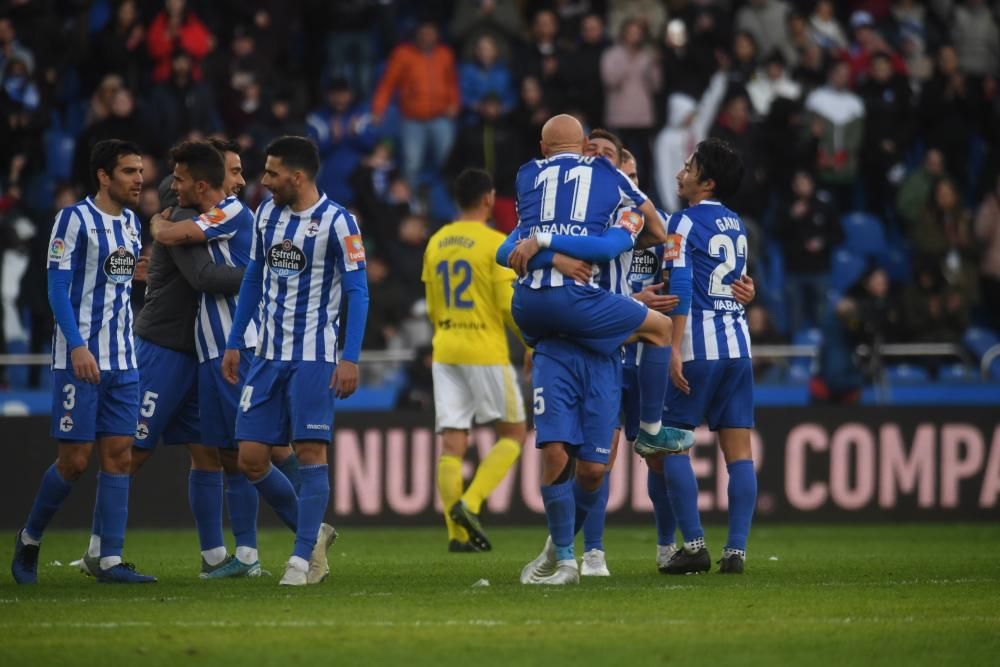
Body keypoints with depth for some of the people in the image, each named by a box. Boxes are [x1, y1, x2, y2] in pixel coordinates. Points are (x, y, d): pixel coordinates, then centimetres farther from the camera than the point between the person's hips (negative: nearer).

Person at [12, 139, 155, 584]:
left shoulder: (131, 224, 13)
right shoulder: (74, 219, -8)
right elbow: (58, 287, -12)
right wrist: (77, 346, -21)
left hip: (122, 363, 7)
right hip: (80, 361, -7)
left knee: (118, 456, 0)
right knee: (75, 460, -5)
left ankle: (111, 561, -1)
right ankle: (29, 540, 15)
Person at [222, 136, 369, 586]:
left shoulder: (336, 222, -10)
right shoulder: (266, 214, 9)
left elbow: (357, 291, -10)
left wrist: (351, 358, -17)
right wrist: (234, 343, 16)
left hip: (314, 356, -6)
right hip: (268, 355, 6)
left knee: (310, 452, -8)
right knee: (250, 460, 1)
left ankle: (302, 558, -1)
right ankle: (313, 532, 20)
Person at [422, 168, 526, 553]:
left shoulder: (436, 243, 10)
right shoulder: (495, 244, -9)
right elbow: (510, 305, -11)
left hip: (445, 352, 6)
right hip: (486, 351, -5)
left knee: (452, 443, 3)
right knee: (513, 433, 8)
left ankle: (457, 533, -3)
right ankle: (469, 503, -10)